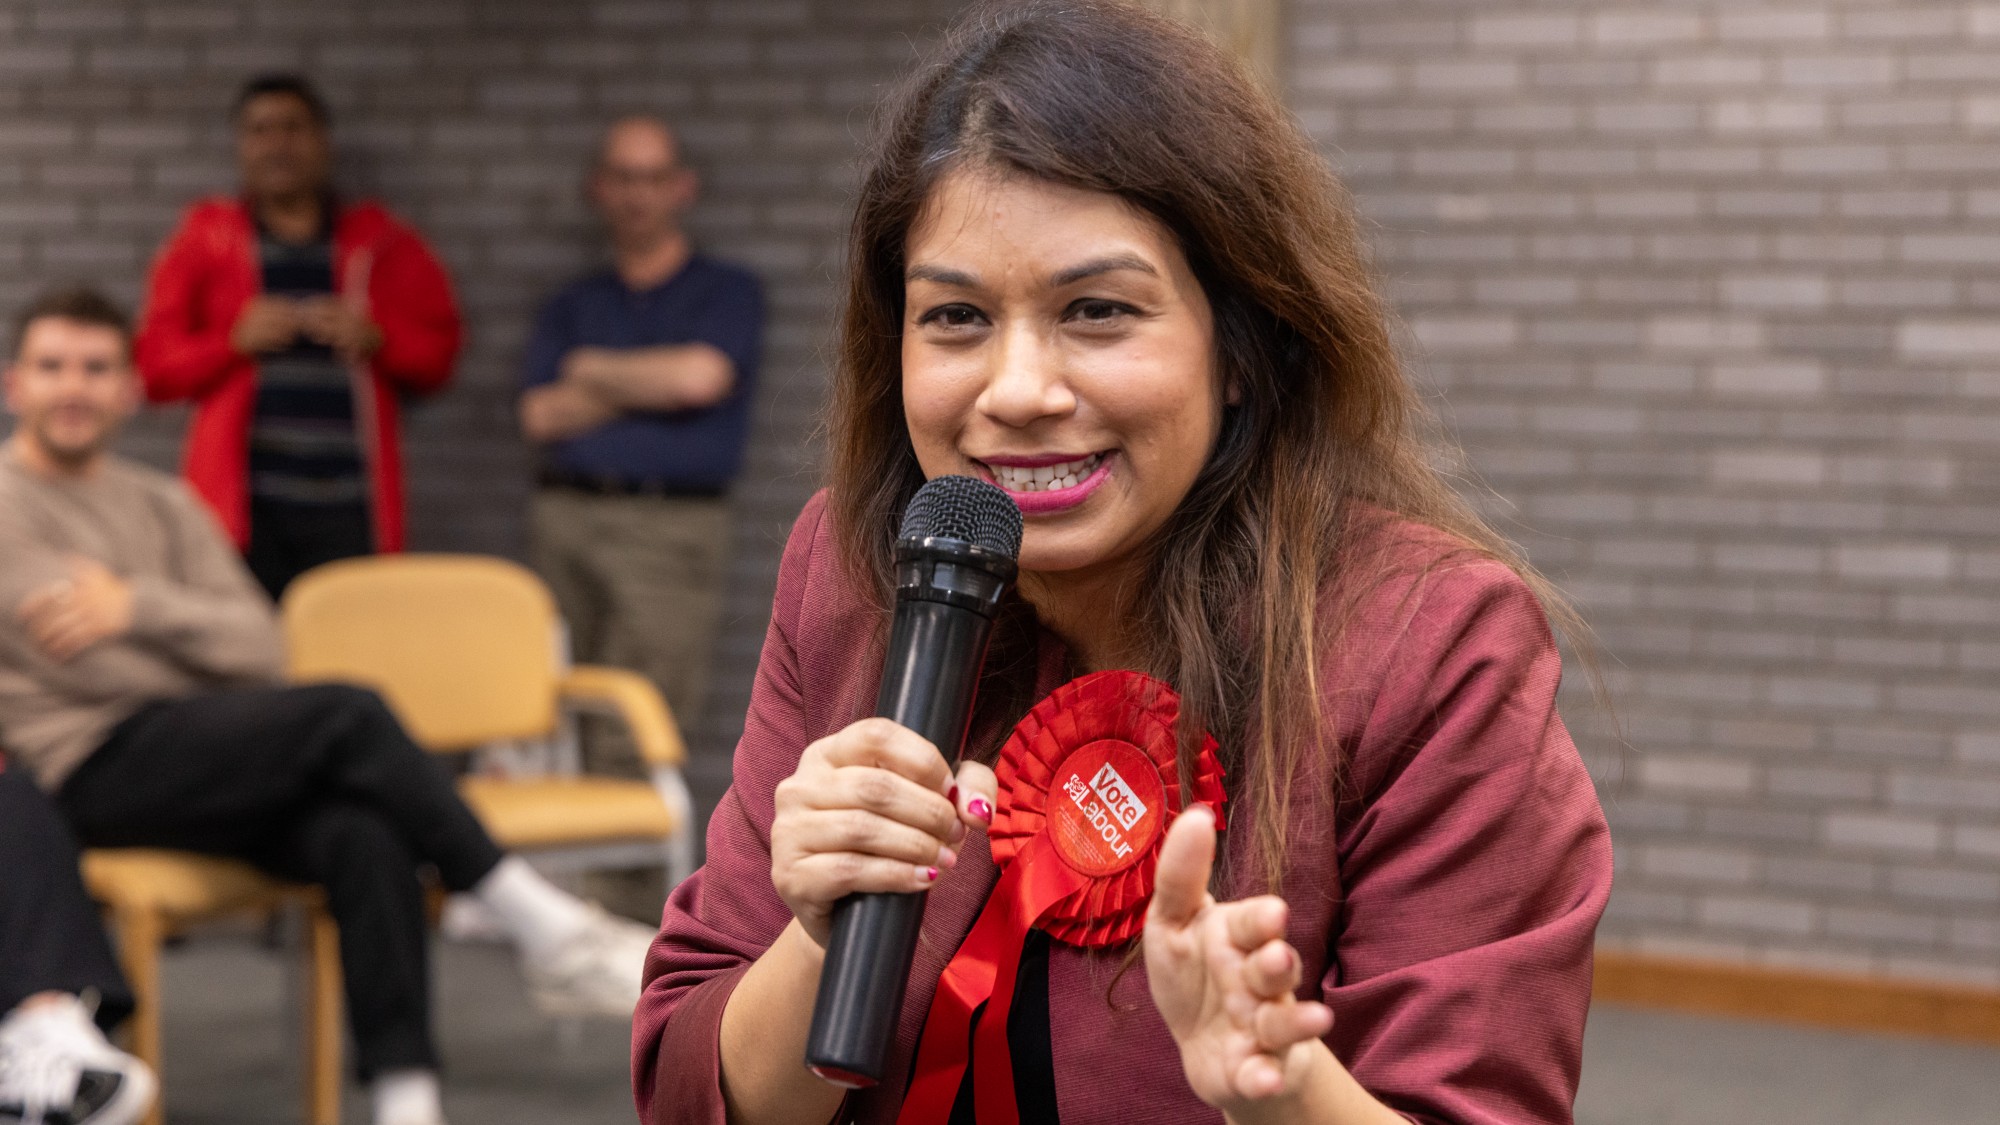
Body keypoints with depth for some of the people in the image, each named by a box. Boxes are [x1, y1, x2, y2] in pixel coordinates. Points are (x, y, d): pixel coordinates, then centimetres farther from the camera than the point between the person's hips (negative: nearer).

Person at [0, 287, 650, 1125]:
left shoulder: (163, 505, 24)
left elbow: (257, 648, 9)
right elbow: (77, 664, -9)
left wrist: (140, 607, -6)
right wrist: (194, 635, 2)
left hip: (205, 758, 6)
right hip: (95, 770, -6)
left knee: (363, 834, -29)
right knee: (348, 715, -28)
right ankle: (547, 931, -23)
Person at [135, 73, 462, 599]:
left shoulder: (381, 243, 15)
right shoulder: (204, 242, 13)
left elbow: (437, 352, 14)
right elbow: (154, 366, 8)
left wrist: (377, 339, -5)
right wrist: (235, 341, -8)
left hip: (350, 502, 1)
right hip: (246, 503, -1)